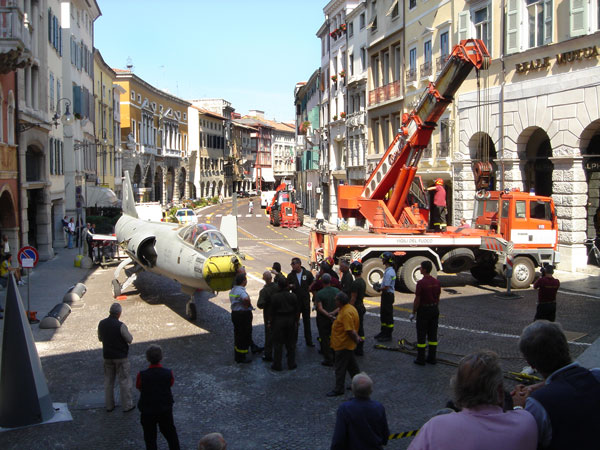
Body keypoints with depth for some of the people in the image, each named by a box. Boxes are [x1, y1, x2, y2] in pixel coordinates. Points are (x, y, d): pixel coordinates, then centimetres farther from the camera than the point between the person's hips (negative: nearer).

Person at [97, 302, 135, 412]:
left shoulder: (102, 324, -4)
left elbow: (100, 338, 11)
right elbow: (130, 340, -13)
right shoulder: (120, 326, -22)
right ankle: (127, 405, 12)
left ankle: (109, 405, 24)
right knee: (124, 380, 6)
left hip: (107, 357, 5)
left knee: (108, 380, 17)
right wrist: (126, 333, 4)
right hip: (121, 357, -5)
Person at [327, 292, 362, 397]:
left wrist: (356, 339, -14)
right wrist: (356, 337, 13)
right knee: (352, 365, 21)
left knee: (340, 367, 1)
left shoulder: (346, 313, -27)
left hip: (343, 345, -11)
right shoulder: (349, 308, 7)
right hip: (347, 344, 11)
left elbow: (350, 330, -29)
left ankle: (338, 389, 11)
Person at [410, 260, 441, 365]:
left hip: (423, 310, -6)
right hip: (434, 310, 6)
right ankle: (432, 357, 15)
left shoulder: (421, 283, -18)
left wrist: (413, 313, -6)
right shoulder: (437, 282, 2)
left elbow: (417, 300, -15)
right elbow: (438, 298, 9)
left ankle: (421, 359, 6)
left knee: (421, 335, 2)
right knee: (433, 334, 10)